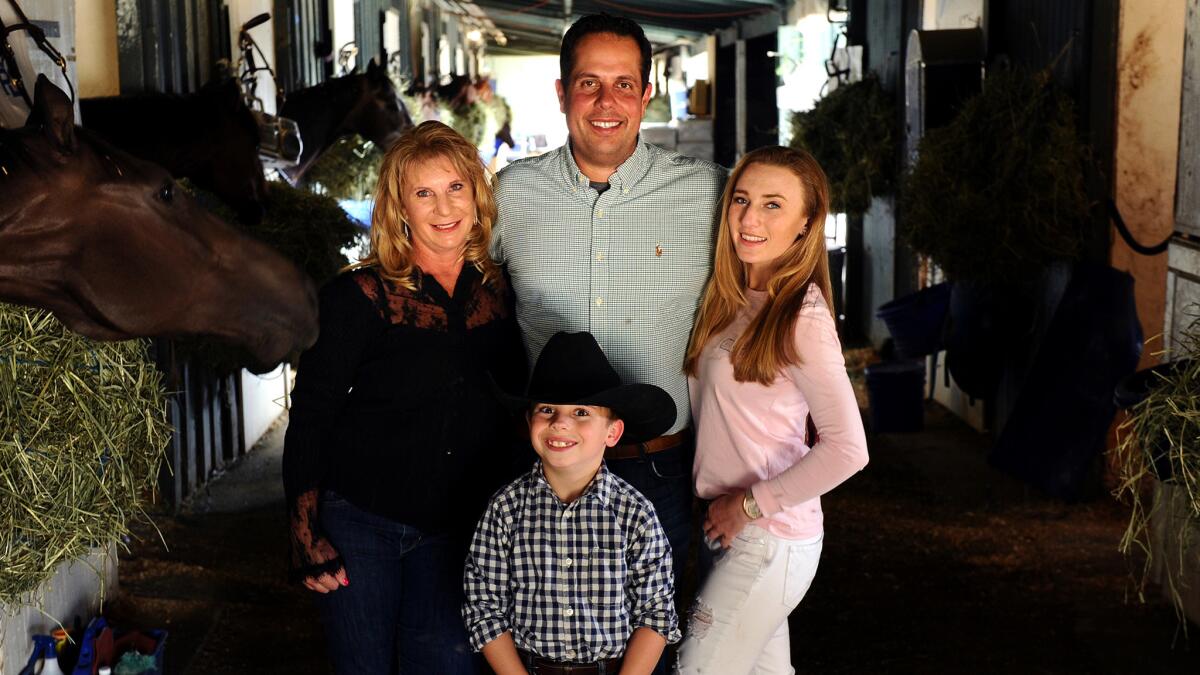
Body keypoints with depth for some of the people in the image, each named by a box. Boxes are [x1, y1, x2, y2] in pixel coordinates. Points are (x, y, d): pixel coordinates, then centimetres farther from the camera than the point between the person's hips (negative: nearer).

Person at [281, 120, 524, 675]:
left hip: (456, 530, 3)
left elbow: (512, 409, 13)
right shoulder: (358, 298, -12)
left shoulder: (497, 293, 1)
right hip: (359, 523, -3)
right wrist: (308, 540, -12)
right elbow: (308, 422, -9)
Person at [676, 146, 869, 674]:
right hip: (731, 528, 7)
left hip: (769, 539, -7)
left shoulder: (801, 317, -18)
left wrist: (751, 505, -17)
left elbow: (847, 449, -24)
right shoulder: (733, 300, 5)